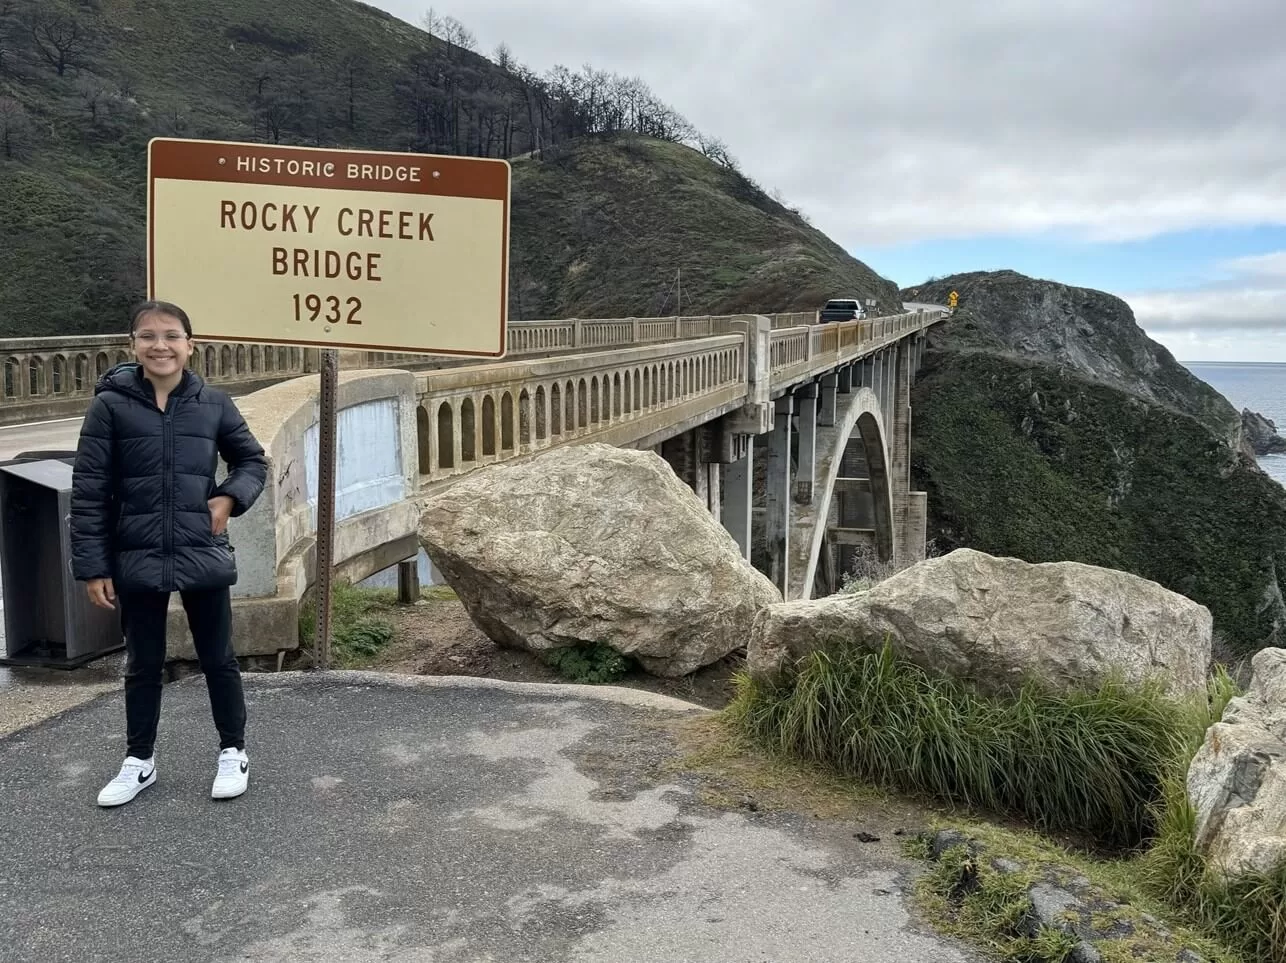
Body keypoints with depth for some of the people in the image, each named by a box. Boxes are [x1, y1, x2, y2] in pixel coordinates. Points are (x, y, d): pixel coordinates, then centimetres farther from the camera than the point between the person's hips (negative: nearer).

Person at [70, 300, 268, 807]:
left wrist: (230, 498, -7)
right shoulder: (110, 405, -7)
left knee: (218, 658, 11)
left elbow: (252, 460, 12)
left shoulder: (213, 403, -2)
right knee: (142, 664, 15)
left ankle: (233, 752, 29)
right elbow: (88, 491, -5)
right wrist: (92, 566, -7)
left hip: (203, 555, 1)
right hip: (137, 560, 0)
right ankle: (139, 761, 32)